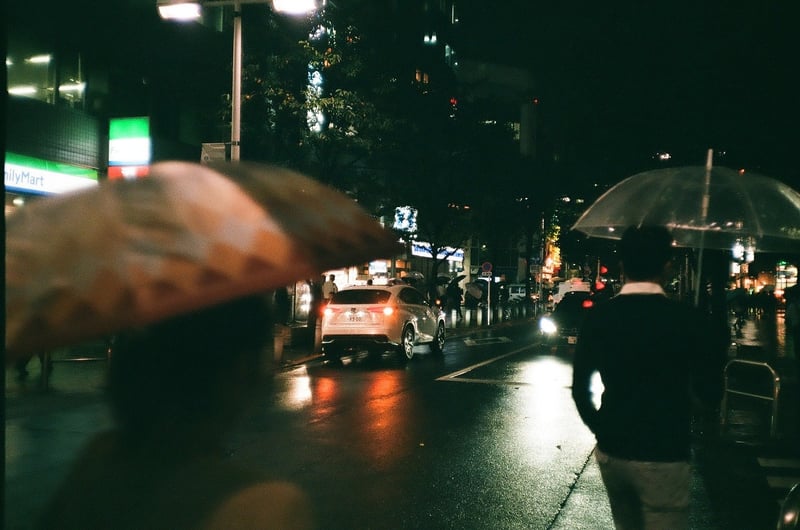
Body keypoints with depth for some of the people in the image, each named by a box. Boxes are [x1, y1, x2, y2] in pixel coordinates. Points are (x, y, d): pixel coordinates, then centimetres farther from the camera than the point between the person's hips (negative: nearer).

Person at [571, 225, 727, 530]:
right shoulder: (688, 320, -13)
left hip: (610, 451, 4)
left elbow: (580, 387, 3)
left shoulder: (598, 316, -3)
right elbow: (709, 395, -7)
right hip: (663, 457, -4)